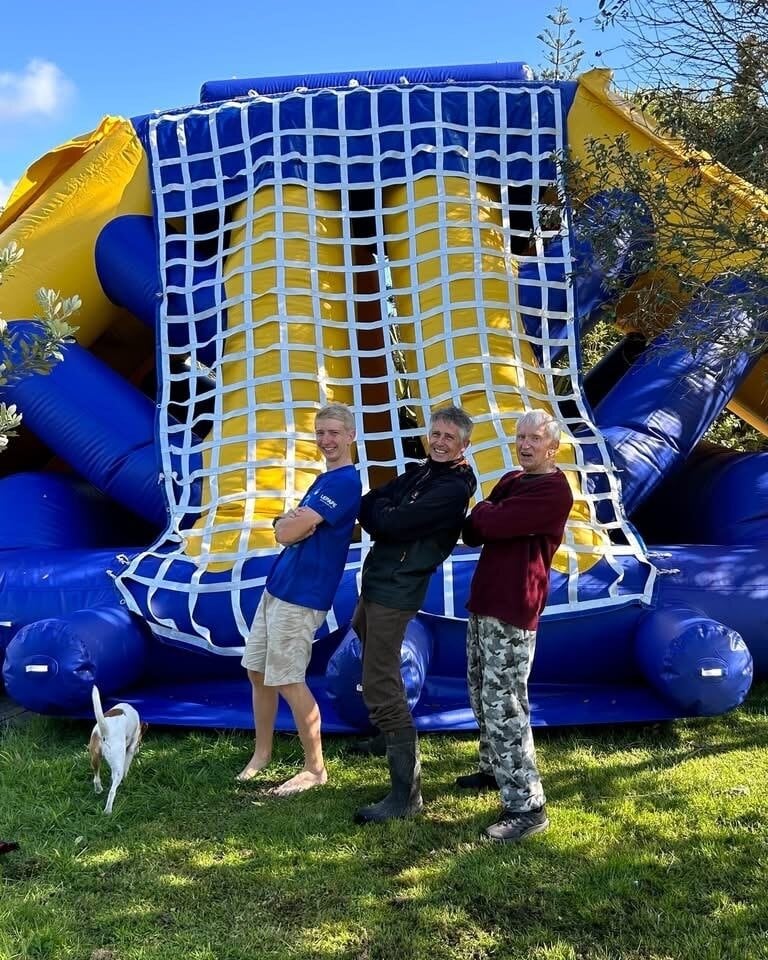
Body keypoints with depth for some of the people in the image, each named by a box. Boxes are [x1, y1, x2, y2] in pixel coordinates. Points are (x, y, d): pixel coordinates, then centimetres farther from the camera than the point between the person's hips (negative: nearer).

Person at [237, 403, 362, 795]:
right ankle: (262, 751, 31)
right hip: (276, 585, 10)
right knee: (257, 671, 15)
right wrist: (293, 521, -11)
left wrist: (289, 522, 1)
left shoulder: (346, 481, -17)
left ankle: (315, 768, 11)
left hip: (301, 594, -10)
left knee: (288, 680, -3)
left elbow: (288, 530, -21)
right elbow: (283, 531, 10)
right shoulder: (323, 479, 15)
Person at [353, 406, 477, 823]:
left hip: (396, 591, -10)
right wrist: (382, 517, -13)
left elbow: (392, 523, -23)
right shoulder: (420, 471, 12)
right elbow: (367, 505, 8)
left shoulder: (453, 489, -18)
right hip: (376, 579, 11)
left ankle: (406, 792, -9)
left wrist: (379, 513, -3)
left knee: (381, 687, -13)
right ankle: (389, 738, 55)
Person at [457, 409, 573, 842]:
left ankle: (528, 806, -5)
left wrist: (484, 510, -1)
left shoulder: (554, 491, -13)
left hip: (513, 610, -9)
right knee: (482, 693, 18)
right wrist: (482, 520, -10)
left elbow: (492, 523, -23)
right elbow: (472, 533, 11)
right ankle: (494, 769, 34)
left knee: (504, 704, -11)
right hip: (483, 601, 9)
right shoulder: (510, 481, 15)